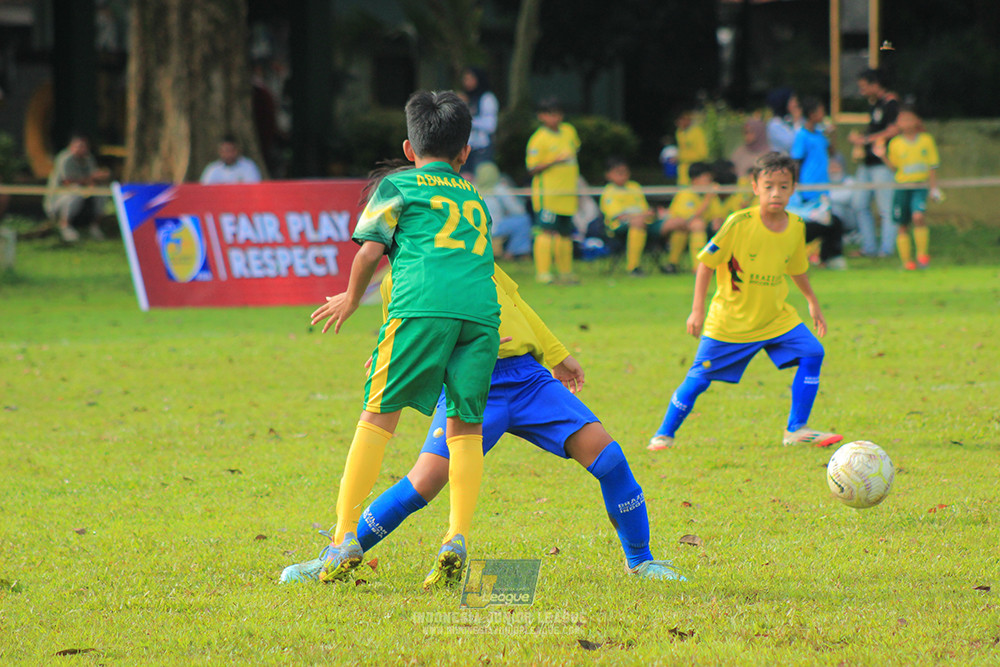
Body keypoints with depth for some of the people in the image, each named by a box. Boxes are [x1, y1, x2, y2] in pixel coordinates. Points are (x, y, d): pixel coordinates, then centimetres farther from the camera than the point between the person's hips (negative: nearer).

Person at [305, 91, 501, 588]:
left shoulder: (397, 186, 18)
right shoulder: (475, 199, 32)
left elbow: (370, 251, 8)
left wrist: (350, 300, 24)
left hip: (423, 305, -4)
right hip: (482, 309, 4)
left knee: (379, 415, 0)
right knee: (465, 428, 10)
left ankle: (345, 538, -7)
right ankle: (457, 541, -7)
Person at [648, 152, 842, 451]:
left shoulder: (795, 227, -3)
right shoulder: (739, 223, -19)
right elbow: (706, 264, -11)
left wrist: (812, 302, 23)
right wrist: (697, 310, -15)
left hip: (776, 317, 4)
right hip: (730, 322, -4)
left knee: (812, 354, -12)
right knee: (699, 379, -2)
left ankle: (797, 430, -3)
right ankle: (664, 434, 18)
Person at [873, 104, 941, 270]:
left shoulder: (926, 140, 1)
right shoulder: (895, 143, 3)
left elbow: (932, 166, 5)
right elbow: (894, 166, 9)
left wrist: (934, 187, 2)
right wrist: (883, 156, -8)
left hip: (920, 185, -2)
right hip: (902, 186, 2)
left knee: (918, 216, -25)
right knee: (902, 226, 3)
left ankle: (922, 254, -12)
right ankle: (907, 260, 14)